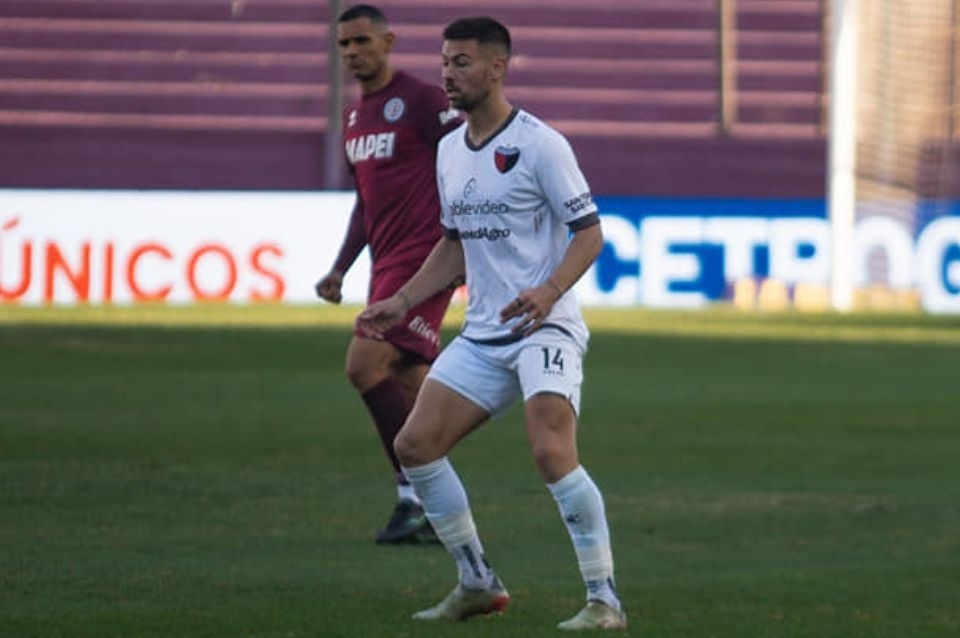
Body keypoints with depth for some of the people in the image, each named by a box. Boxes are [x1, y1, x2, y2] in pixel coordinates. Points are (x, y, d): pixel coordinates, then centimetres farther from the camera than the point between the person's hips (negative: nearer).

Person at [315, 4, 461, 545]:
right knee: (410, 387, 8)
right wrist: (340, 269, 20)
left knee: (366, 364, -19)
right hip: (386, 262, 9)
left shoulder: (421, 100, -9)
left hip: (422, 257, -9)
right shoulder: (355, 116, 17)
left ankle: (414, 497, -14)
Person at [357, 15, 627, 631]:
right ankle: (478, 584, 13)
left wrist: (549, 290, -27)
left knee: (552, 452, -24)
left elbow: (589, 232, -12)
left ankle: (605, 601, -16)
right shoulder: (449, 150, 12)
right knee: (415, 444, 0)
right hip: (482, 334, 8)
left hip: (545, 327, -8)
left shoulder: (539, 144, -11)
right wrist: (402, 302, 15)